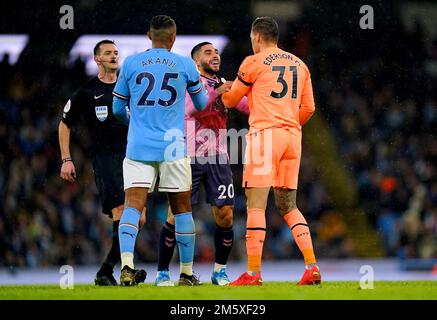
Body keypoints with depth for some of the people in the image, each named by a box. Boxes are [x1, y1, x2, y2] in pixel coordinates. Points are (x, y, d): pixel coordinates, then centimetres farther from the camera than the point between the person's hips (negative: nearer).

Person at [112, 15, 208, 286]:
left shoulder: (130, 64, 6)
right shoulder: (186, 65, 3)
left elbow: (118, 109, 14)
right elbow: (202, 105, 17)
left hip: (138, 148, 1)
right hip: (172, 147, -1)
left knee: (133, 206, -5)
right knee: (182, 208, 10)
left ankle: (127, 264, -24)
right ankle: (187, 272, 14)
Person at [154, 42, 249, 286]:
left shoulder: (227, 87, 15)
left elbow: (251, 107, 8)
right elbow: (188, 108, -21)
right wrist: (216, 92, -29)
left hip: (218, 159, 4)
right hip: (189, 158, -4)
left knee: (225, 215, -2)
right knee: (177, 215, -5)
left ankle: (220, 270, 13)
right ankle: (163, 271, 5)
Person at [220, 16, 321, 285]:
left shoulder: (254, 62, 0)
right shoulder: (299, 65, 16)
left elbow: (230, 101, 11)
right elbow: (308, 108, 16)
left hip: (265, 133, -6)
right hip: (292, 136, 6)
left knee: (256, 204, -7)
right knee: (288, 205, 12)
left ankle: (253, 273, -13)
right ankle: (312, 267, 1)